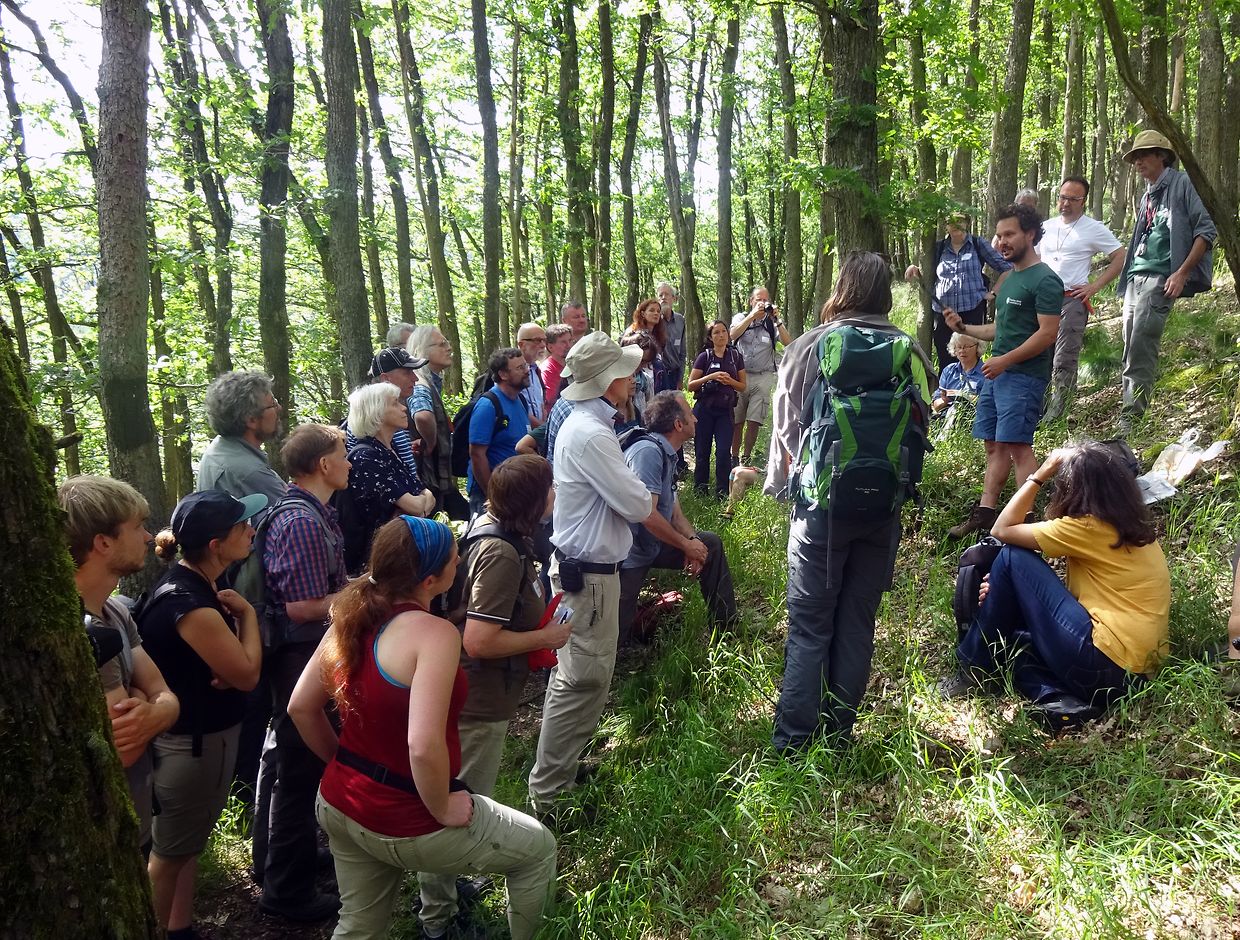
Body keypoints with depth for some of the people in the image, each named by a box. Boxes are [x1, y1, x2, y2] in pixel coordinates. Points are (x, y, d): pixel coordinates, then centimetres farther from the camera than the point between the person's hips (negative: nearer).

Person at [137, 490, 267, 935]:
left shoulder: (190, 583, 1)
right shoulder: (191, 605, -30)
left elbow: (227, 662, 6)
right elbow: (247, 674, -23)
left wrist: (226, 670, -17)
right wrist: (246, 613, -12)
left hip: (197, 735, 10)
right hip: (194, 744, -10)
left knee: (188, 843, 23)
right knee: (171, 851, 9)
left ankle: (181, 929, 38)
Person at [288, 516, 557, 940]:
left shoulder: (351, 616, -3)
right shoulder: (434, 632, -26)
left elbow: (300, 707, 5)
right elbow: (424, 747, -34)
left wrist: (346, 764, 15)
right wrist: (442, 810, -17)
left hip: (340, 805, 8)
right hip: (404, 822, -7)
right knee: (539, 848, 15)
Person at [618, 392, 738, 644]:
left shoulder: (668, 455, 9)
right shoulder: (648, 452, -22)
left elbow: (675, 513, 10)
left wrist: (693, 539, -9)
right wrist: (687, 544, -15)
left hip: (653, 545, 10)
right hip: (631, 554, -10)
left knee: (710, 543, 11)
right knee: (616, 635, -7)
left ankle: (726, 629, 19)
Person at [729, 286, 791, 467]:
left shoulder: (773, 322, 7)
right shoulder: (741, 318, 7)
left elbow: (788, 344, -7)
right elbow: (732, 335, -15)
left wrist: (776, 320, -15)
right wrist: (753, 315, -18)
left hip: (763, 377, 0)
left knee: (754, 421, -3)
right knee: (736, 421, 3)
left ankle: (746, 458, 8)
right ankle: (734, 457, 13)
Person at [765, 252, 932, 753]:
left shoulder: (808, 348, -8)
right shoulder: (908, 352, 0)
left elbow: (786, 426, -3)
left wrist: (780, 484, 11)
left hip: (822, 504, -3)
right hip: (884, 507, 3)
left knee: (809, 627, 4)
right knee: (857, 625, 12)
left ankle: (792, 741, 6)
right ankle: (838, 734, 20)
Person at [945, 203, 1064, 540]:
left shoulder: (1044, 280, -9)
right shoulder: (1008, 279, 19)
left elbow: (1048, 333, -16)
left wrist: (1005, 360, -18)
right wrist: (962, 327, 12)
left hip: (1024, 376, -9)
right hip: (997, 373, 9)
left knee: (1017, 445, -11)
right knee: (994, 445, 9)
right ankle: (984, 513, 13)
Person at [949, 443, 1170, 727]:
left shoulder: (1089, 527, -9)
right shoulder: (1129, 528, 16)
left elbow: (1002, 530, -2)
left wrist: (1039, 476, 3)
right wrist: (1012, 591, 10)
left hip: (1102, 662, -9)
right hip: (1133, 671, 9)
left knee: (1012, 557, -2)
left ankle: (975, 668, 6)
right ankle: (1059, 698, -4)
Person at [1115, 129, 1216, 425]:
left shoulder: (1182, 183, -1)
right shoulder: (1146, 197, 22)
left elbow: (1207, 230, -6)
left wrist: (1182, 273, -14)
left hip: (1161, 277, -8)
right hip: (1135, 277, 8)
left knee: (1141, 343, -17)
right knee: (1131, 345, 5)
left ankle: (1132, 415, -16)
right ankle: (1130, 408, 9)